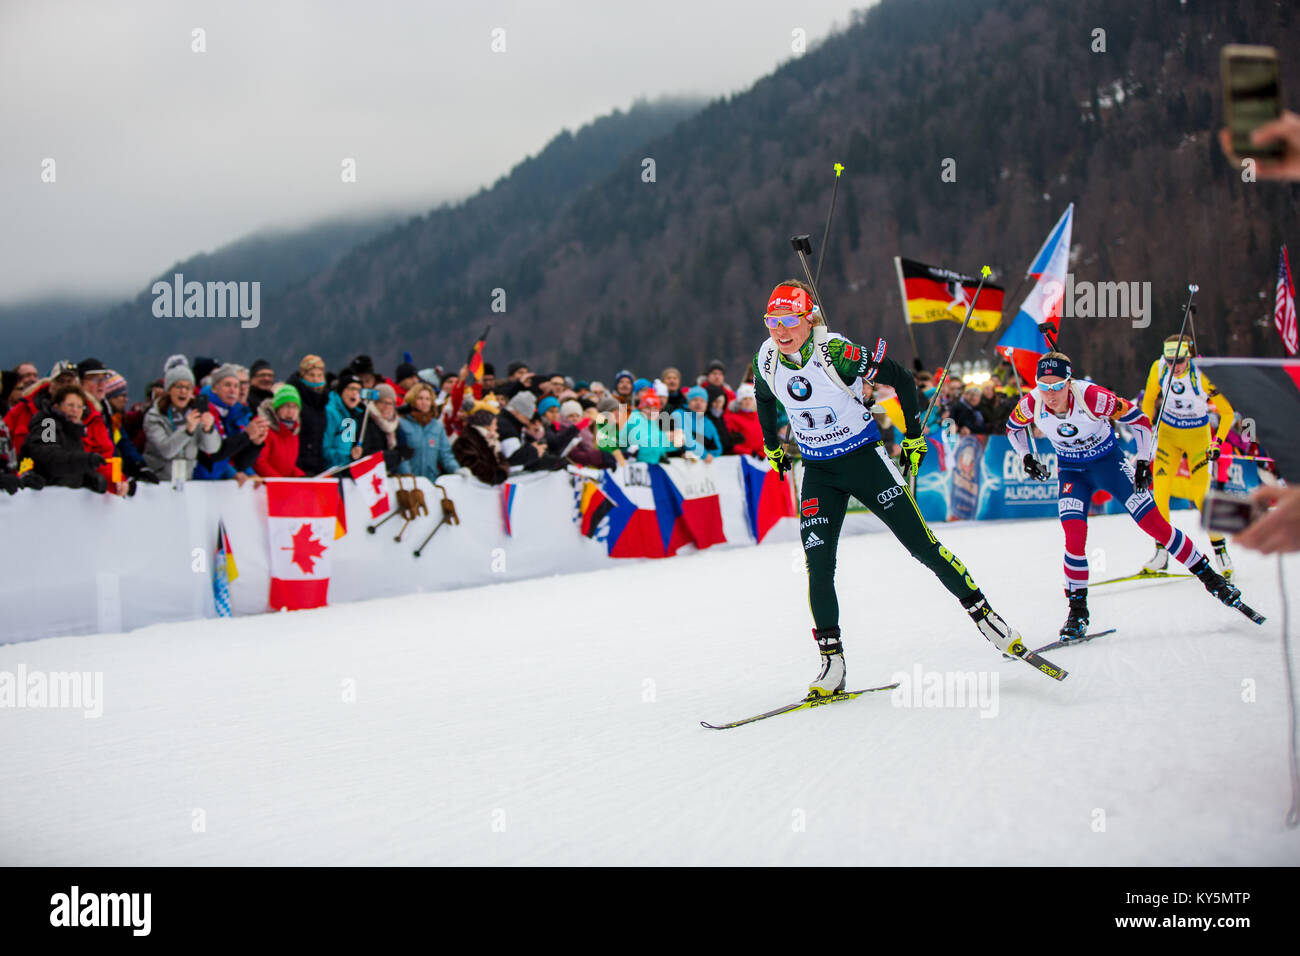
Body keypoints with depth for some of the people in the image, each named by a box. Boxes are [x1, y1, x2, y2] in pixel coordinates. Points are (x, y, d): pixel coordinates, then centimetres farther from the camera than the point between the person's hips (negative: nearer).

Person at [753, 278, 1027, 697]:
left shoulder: (837, 354, -24)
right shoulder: (766, 361, -8)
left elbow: (901, 379, -13)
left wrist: (914, 437, -5)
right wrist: (772, 448, 24)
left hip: (864, 458, -4)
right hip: (818, 472, 4)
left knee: (923, 545, -4)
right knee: (818, 566, -7)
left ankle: (982, 612, 11)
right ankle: (832, 665, 0)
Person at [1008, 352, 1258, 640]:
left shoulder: (1091, 397, -31)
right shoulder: (1032, 404, -21)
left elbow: (1139, 419, -17)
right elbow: (1012, 426, 4)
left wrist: (1144, 461, -15)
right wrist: (1025, 457, -6)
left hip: (1108, 460, -2)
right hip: (1072, 471, 2)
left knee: (1154, 523, -5)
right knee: (1075, 537, -18)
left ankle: (1210, 576, 10)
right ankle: (1077, 611, -4)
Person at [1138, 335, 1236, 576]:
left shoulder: (1202, 376, -24)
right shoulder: (1158, 368, -15)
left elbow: (1227, 412, -14)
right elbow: (1149, 399, 5)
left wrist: (1217, 443, -21)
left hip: (1198, 436, -3)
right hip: (1168, 433, 3)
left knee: (1201, 496, -10)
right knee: (1159, 490, -10)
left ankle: (1220, 550, 6)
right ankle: (1161, 552, -1)